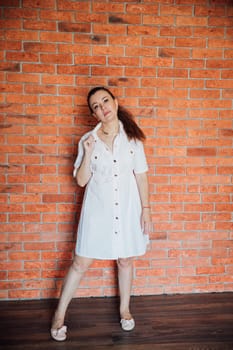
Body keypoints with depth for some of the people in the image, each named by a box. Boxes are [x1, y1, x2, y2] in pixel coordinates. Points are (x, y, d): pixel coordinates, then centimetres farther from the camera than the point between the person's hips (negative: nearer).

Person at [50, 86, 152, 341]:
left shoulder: (132, 137, -1)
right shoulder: (88, 140, -3)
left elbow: (141, 175, 1)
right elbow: (81, 180, -3)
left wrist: (146, 208, -2)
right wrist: (87, 153, -17)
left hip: (127, 208, 1)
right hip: (97, 209, 0)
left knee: (125, 260, 14)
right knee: (80, 263, 5)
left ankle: (124, 309, 37)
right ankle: (59, 314, 24)